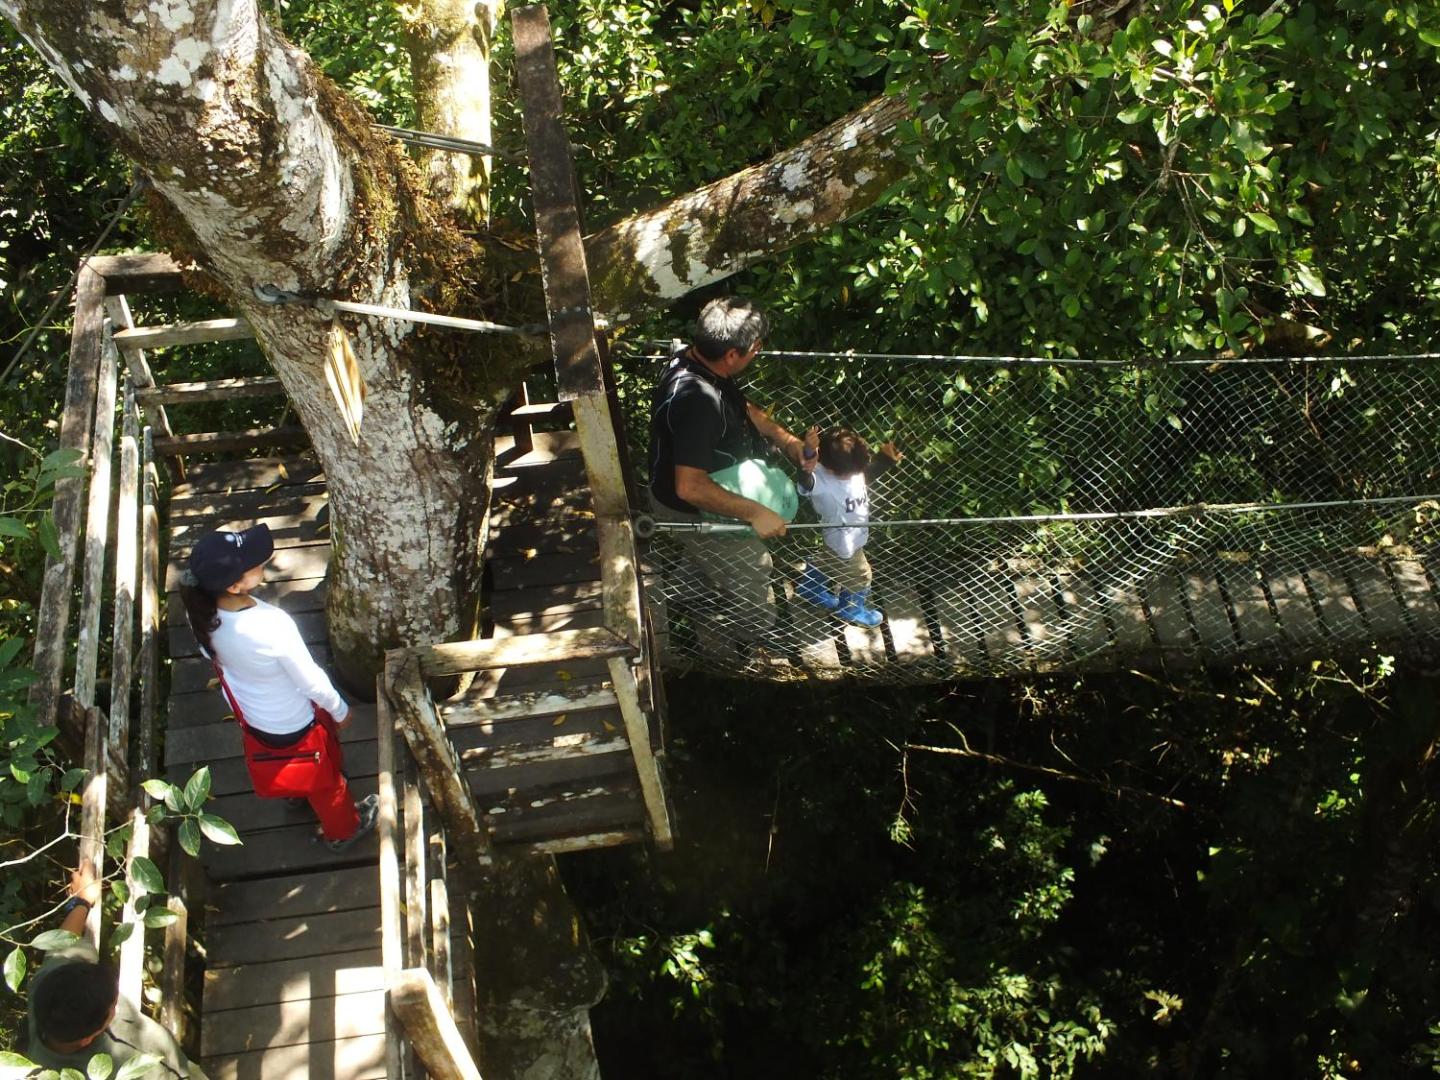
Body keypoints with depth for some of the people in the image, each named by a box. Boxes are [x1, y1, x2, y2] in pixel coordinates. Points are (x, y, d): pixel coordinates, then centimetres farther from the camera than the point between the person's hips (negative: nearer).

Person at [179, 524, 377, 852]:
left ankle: (299, 794, 69)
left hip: (250, 715, 6)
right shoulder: (272, 626, -43)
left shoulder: (203, 614, -24)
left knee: (287, 770, 38)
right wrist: (340, 710, -8)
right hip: (292, 724, -6)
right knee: (324, 778, 25)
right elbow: (312, 683, -27)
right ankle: (344, 829, 52)